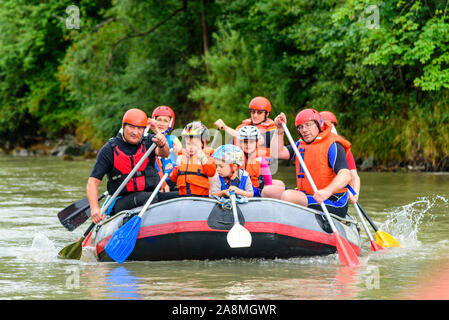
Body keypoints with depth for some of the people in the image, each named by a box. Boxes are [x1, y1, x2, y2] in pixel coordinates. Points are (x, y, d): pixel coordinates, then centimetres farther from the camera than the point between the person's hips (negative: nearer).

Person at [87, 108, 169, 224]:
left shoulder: (148, 142, 8)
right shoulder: (109, 149, 1)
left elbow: (164, 153, -14)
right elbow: (93, 181, -3)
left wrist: (162, 144, -40)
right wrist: (94, 208, -20)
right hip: (120, 203, -3)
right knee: (147, 197, -34)